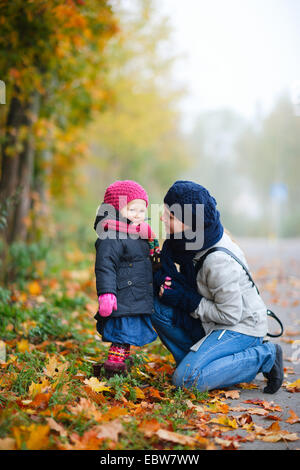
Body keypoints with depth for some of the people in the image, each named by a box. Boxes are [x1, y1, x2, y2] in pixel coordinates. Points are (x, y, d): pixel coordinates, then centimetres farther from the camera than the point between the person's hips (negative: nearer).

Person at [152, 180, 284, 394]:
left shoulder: (219, 261, -30)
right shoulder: (191, 238, -6)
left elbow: (231, 315, -24)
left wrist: (185, 300, -20)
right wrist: (165, 280, -13)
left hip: (241, 327, -8)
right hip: (214, 324, 8)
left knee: (185, 380, -20)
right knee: (158, 308, -9)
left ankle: (263, 357, -7)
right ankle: (194, 360, 4)